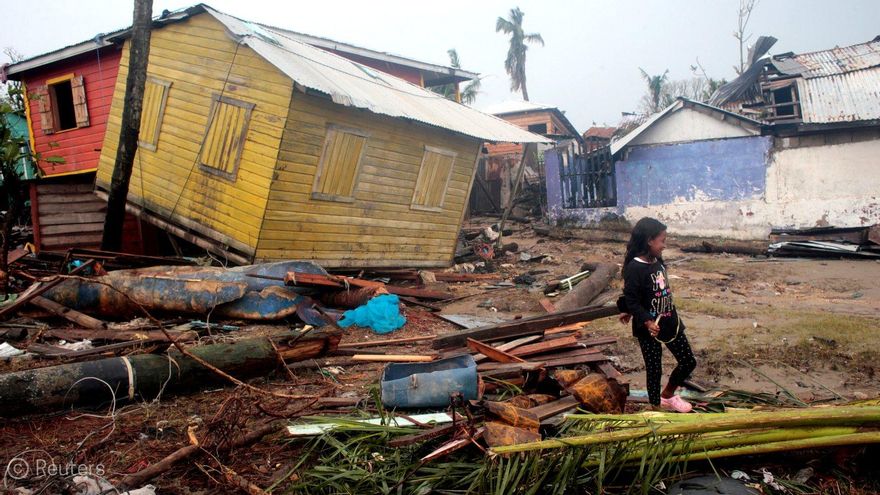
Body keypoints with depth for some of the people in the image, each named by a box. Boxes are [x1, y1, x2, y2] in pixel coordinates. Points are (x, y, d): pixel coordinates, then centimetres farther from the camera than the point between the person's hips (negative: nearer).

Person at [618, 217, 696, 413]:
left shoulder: (658, 261, 3)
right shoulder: (634, 268, -21)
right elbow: (631, 300, -21)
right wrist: (647, 321, -32)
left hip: (670, 322, 8)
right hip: (648, 328, -8)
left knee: (689, 362, 14)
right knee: (654, 370, 5)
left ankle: (667, 396, 36)